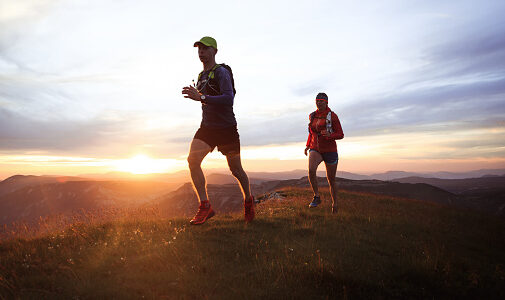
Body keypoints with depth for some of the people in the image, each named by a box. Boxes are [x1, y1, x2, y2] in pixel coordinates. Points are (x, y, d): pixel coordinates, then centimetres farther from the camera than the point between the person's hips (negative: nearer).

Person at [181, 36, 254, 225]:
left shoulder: (222, 72, -10)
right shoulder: (201, 76, 14)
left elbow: (229, 99, -27)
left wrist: (201, 97, -33)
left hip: (226, 128, -6)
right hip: (207, 127, 6)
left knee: (235, 169, 4)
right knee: (193, 160, -16)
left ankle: (248, 200, 31)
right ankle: (205, 206, -12)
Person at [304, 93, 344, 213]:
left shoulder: (332, 116, -6)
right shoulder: (312, 116, 7)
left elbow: (340, 135, -6)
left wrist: (329, 135, -25)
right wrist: (308, 146, 13)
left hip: (330, 150, -2)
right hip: (315, 149, 3)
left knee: (331, 179, 7)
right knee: (311, 170, -28)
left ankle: (334, 204, 28)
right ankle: (317, 197, -11)